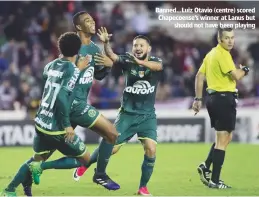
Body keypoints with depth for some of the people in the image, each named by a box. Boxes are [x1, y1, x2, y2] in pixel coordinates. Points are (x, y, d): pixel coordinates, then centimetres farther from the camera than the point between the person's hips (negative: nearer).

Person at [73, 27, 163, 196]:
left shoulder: (156, 61, -5)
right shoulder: (128, 61, -4)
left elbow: (157, 66, -30)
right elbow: (112, 56, -23)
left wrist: (140, 62, -50)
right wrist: (106, 43, -44)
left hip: (148, 116, 0)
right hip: (127, 114, 0)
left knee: (151, 149, -17)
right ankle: (85, 165, 31)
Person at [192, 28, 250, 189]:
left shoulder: (211, 53, 15)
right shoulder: (223, 54, -14)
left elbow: (199, 76, 17)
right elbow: (236, 76, -22)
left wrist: (198, 99, 19)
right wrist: (245, 70, -1)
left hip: (214, 98, 10)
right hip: (225, 99, -10)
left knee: (225, 137, 21)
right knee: (223, 140, -5)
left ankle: (206, 167, 13)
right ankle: (215, 180, -5)